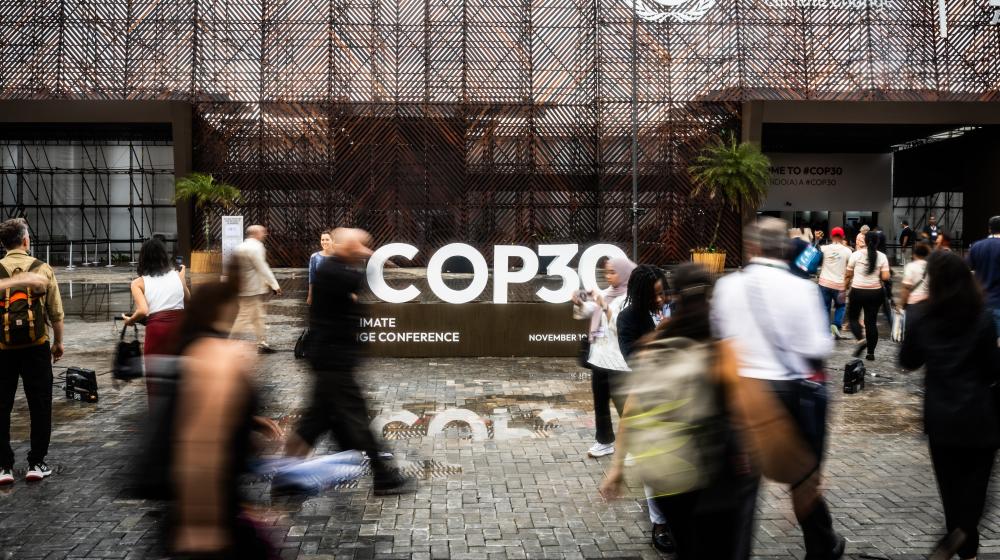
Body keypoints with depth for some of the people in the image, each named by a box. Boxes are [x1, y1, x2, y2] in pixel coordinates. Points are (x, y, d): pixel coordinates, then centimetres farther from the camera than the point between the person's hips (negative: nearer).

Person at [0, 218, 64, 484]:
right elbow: (56, 312, -1)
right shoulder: (43, 269, -4)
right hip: (37, 347, 0)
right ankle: (36, 464, 14)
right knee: (40, 406, 10)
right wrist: (58, 342, 13)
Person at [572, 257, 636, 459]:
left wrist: (604, 306, -27)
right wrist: (578, 302, -13)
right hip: (599, 357, 7)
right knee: (600, 403, 15)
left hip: (619, 362, -7)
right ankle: (605, 442, 27)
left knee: (623, 405, -2)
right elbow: (585, 312, 7)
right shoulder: (605, 293, 9)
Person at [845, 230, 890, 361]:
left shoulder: (856, 254, -6)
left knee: (853, 317, 14)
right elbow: (885, 277, -8)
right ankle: (871, 352, 8)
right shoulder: (882, 256, -2)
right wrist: (878, 276, 13)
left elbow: (848, 274, 0)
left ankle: (860, 339, -12)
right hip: (875, 292, 2)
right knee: (871, 321, 8)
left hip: (857, 291, -2)